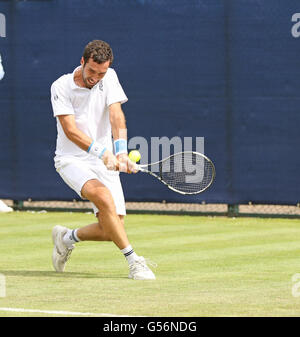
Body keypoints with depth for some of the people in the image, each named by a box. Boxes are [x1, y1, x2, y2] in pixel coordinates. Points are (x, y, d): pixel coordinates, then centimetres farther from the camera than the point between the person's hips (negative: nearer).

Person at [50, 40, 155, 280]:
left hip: (105, 163, 4)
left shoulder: (109, 78, -1)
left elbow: (116, 116, -14)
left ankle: (67, 237, 24)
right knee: (103, 196, -33)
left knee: (110, 231, -7)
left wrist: (121, 151, -32)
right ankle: (133, 260, -27)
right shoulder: (61, 87, -10)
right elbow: (70, 130, -19)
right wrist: (102, 152, -33)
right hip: (72, 160, -4)